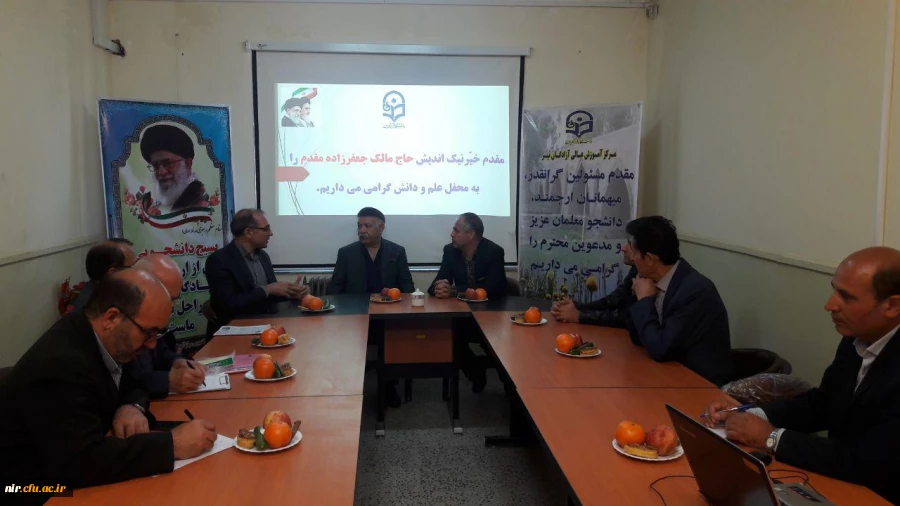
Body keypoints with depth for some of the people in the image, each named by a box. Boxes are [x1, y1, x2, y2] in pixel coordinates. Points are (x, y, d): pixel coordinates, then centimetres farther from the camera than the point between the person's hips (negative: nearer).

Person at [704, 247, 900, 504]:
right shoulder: (855, 340, -4)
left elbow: (867, 464, -28)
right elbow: (822, 403, 9)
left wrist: (772, 437, -19)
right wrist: (750, 416, -5)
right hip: (842, 482, 6)